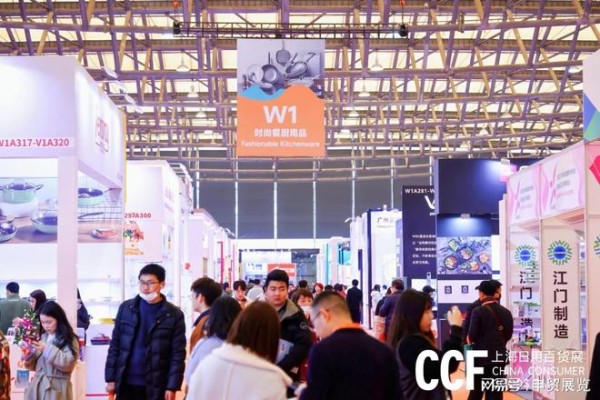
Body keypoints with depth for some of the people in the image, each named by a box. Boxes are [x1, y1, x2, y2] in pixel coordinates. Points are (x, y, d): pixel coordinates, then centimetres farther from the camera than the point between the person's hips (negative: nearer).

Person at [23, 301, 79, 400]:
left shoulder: (69, 340, -4)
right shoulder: (42, 338, 13)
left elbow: (68, 363, -17)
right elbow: (34, 365, 16)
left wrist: (48, 349, -19)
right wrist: (29, 357, -5)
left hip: (56, 388, -6)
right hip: (38, 387, 6)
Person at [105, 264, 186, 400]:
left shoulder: (174, 315, -4)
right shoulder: (126, 308, 4)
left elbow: (178, 354, -5)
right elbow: (115, 345, 7)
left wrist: (172, 386, -10)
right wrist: (110, 378, 2)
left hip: (155, 386, -2)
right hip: (126, 383, 3)